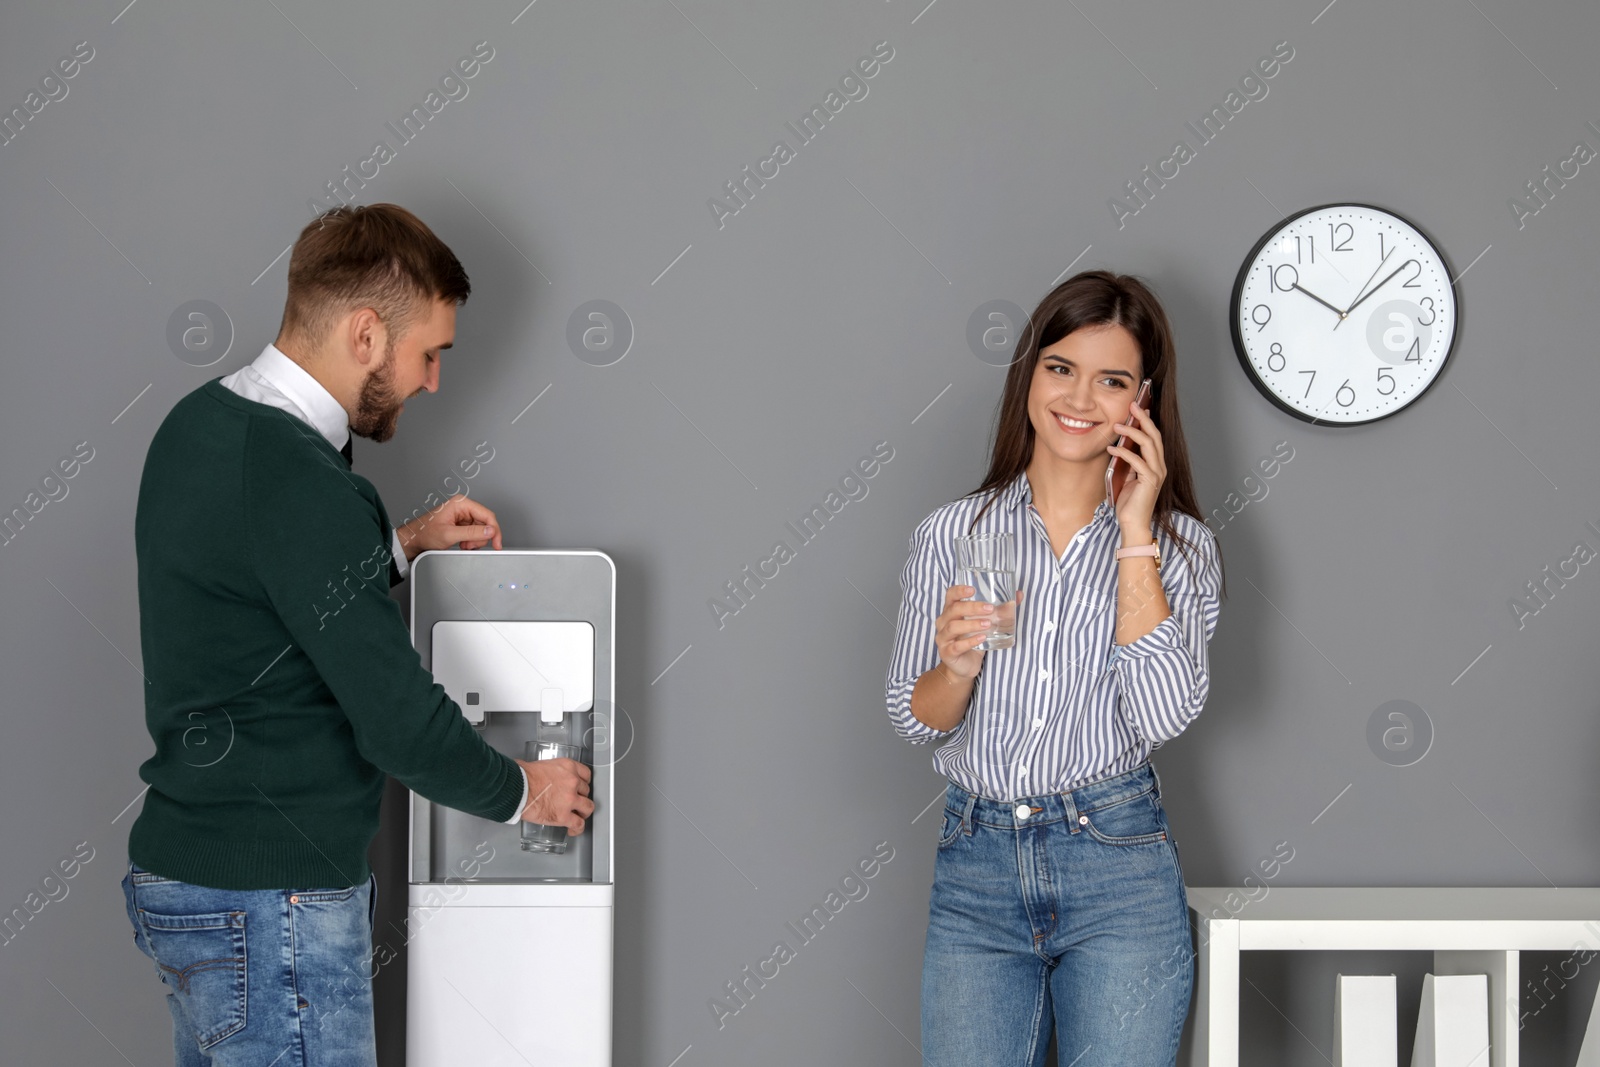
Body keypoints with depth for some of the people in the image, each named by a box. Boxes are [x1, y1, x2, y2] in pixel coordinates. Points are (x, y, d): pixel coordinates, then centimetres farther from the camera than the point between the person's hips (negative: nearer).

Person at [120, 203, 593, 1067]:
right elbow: (399, 721, -21)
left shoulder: (199, 422, 7)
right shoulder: (298, 484, -23)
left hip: (183, 869, 10)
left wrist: (402, 545, 16)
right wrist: (523, 792, -4)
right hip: (270, 902, -10)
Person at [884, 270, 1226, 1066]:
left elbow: (1164, 715, -13)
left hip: (1119, 871, -1)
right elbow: (914, 723, 6)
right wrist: (957, 665, -16)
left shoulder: (1179, 547, 3)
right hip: (977, 865, 1)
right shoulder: (953, 534, 4)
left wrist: (1134, 533, -10)